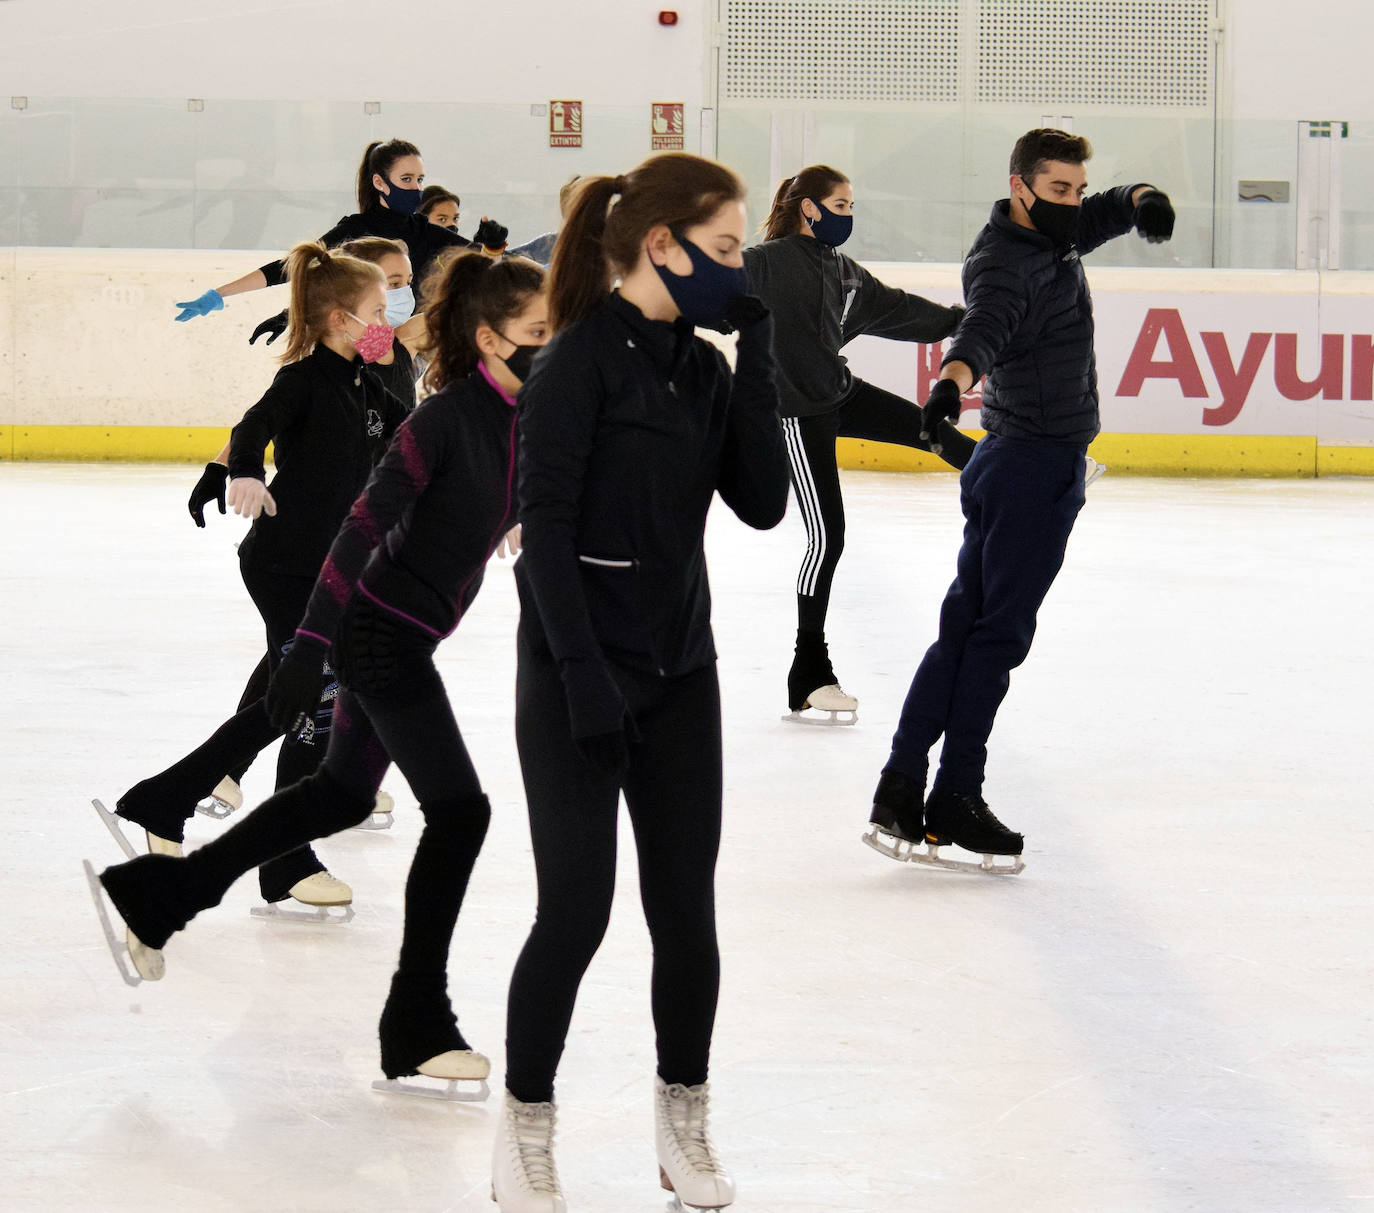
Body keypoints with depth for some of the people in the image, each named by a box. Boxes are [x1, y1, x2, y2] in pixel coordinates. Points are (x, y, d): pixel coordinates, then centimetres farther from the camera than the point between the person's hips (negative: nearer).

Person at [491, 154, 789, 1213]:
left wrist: (757, 361, -7)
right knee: (576, 913, -2)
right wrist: (584, 676, -20)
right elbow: (546, 528, -16)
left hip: (680, 675, 6)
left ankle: (684, 1126, 22)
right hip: (577, 676, -6)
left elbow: (763, 502, 0)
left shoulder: (702, 368, 6)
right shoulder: (583, 361, -14)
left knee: (687, 913, 8)